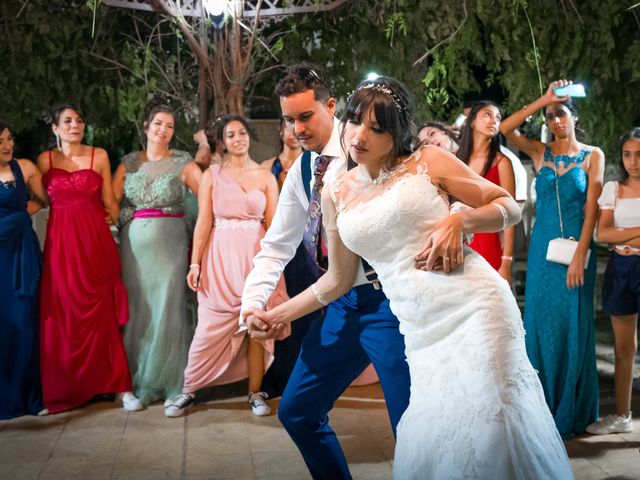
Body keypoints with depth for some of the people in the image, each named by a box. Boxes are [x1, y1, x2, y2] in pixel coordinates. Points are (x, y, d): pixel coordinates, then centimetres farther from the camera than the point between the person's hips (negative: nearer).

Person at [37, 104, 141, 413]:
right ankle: (64, 389, 14)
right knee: (62, 315, 3)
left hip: (96, 241, -1)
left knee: (102, 313, -1)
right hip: (61, 242, 1)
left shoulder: (99, 156, 7)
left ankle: (119, 387, 3)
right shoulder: (45, 160, 8)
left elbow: (109, 201, 9)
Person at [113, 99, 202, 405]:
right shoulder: (128, 163, 10)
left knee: (168, 311, -4)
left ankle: (170, 383, 9)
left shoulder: (183, 163, 2)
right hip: (134, 244, 2)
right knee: (137, 312, 5)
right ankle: (139, 383, 17)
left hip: (170, 244, -2)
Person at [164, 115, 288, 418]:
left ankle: (256, 392, 14)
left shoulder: (265, 176, 7)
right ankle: (188, 390, 13)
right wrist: (195, 262, -7)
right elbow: (203, 221, 0)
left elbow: (273, 224, 6)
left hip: (255, 256, 1)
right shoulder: (212, 174, 5)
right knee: (210, 327, 0)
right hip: (220, 256, -1)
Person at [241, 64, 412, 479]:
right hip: (341, 304, 8)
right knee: (296, 412, 16)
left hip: (387, 300, -7)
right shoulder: (301, 172, 10)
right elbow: (277, 245, 12)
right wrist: (254, 301, -1)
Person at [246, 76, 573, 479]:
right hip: (423, 332, 3)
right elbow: (338, 279, 20)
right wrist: (276, 315, 20)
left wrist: (458, 222, -11)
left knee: (493, 424, -10)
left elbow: (509, 207, 6)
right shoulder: (336, 195, 12)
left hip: (475, 306, -3)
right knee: (431, 444, -1)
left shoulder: (428, 162, 2)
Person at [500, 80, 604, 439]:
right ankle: (543, 408, 16)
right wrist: (543, 100, -8)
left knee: (573, 327, 2)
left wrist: (580, 255, -14)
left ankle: (571, 412, 15)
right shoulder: (540, 152, 7)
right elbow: (505, 129, -9)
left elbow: (592, 207, -6)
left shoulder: (593, 155, 2)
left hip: (576, 249, -2)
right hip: (543, 248, 2)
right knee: (541, 325, 4)